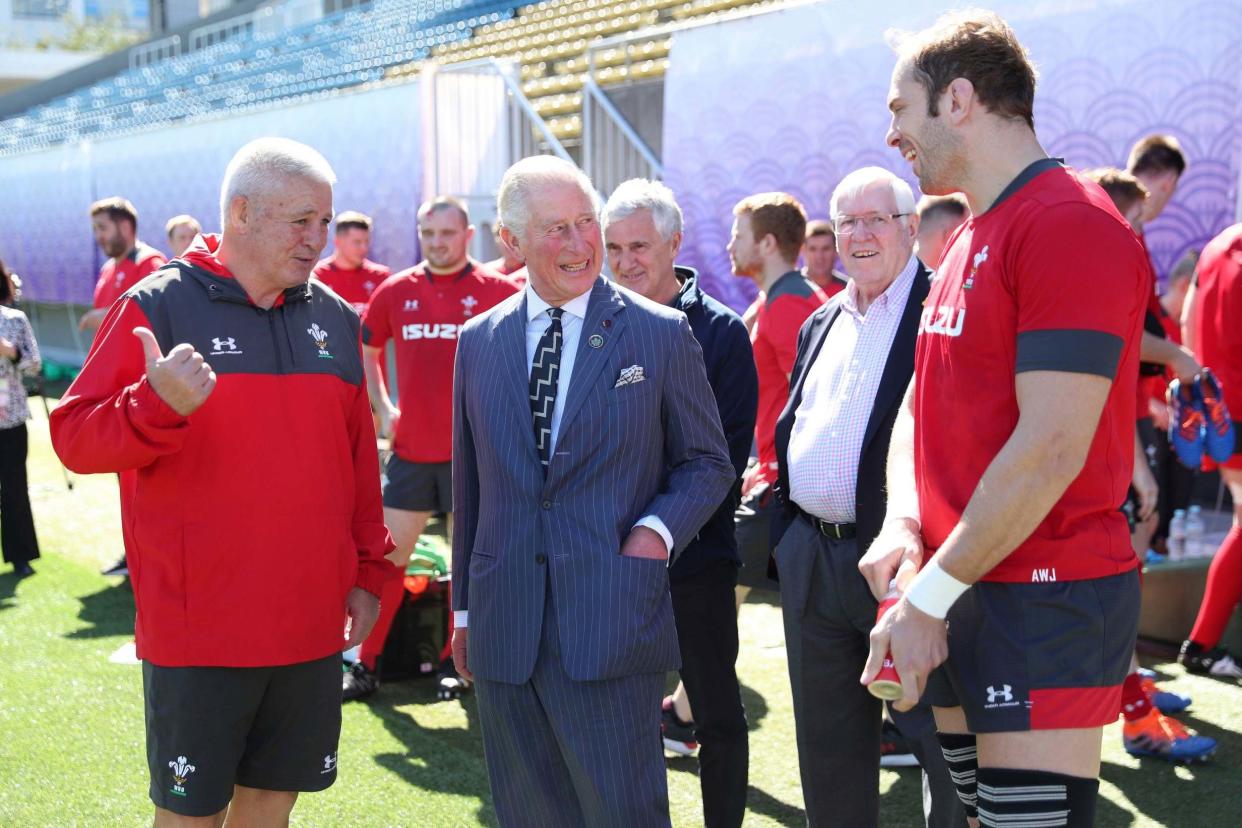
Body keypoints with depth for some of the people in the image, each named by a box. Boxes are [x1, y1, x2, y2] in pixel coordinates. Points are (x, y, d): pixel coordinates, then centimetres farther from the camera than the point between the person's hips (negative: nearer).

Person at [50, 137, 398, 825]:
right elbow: (74, 438, -10)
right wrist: (161, 404, -28)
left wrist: (369, 571, 13)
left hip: (311, 626, 4)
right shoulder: (158, 306, -6)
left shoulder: (335, 318, 9)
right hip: (196, 633, -4)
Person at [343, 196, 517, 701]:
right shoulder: (396, 291, 4)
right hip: (411, 447, 2)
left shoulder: (497, 290, -4)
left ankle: (454, 664, 21)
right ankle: (366, 666, 13)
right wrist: (382, 407, 10)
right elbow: (366, 347, 19)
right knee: (388, 557, 4)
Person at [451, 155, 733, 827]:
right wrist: (465, 608, 17)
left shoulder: (662, 334, 0)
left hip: (611, 626, -3)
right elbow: (469, 484, 15)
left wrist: (658, 528, -12)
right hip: (502, 633, 4)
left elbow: (707, 461, 7)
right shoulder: (478, 342, 10)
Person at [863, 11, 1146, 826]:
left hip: (1041, 604, -9)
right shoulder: (968, 243, 15)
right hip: (957, 600, 9)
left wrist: (930, 597, -18)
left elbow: (1052, 448, -22)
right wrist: (902, 522, -3)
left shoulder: (1070, 223, -15)